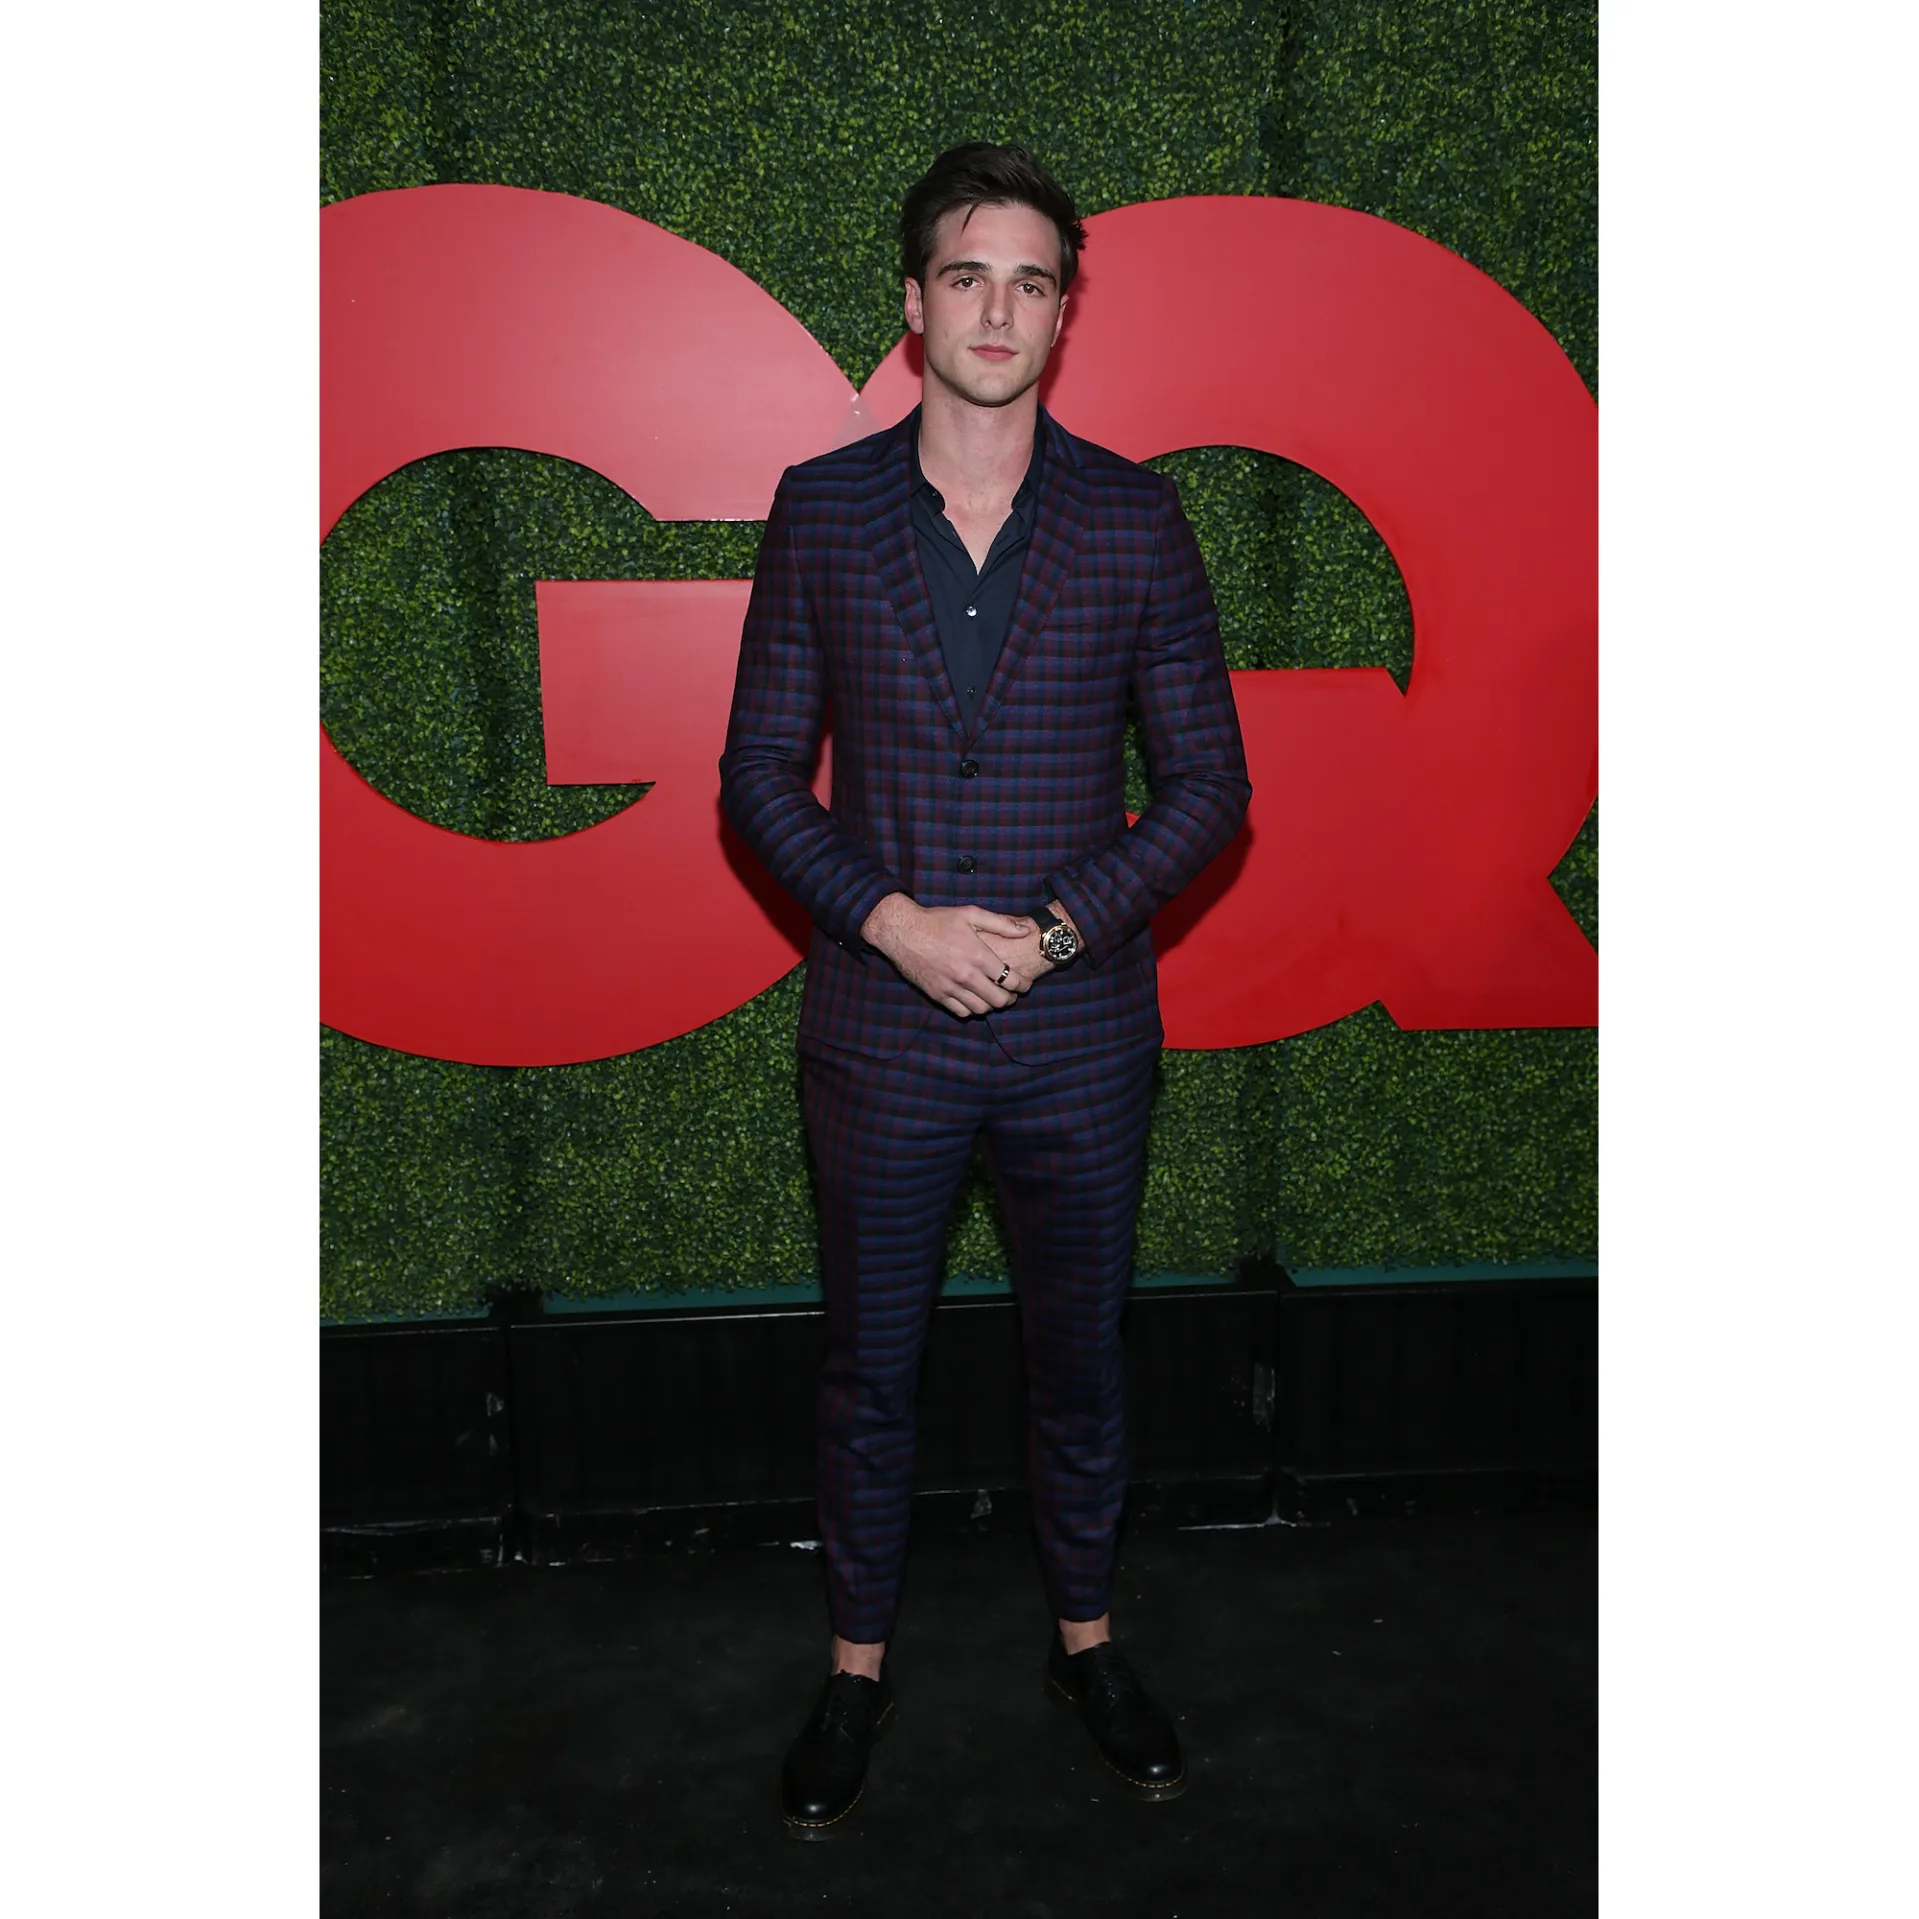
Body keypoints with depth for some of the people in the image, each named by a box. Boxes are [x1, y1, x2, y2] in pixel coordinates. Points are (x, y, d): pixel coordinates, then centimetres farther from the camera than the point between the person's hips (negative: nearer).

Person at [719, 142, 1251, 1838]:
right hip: (880, 1026, 0)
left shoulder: (1134, 520, -2)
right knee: (870, 1371, 14)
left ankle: (1087, 1640, 40)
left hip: (1080, 1031, 0)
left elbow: (1209, 780, -1)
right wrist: (892, 918, -13)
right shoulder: (821, 510, -1)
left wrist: (1057, 925, -13)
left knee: (1079, 1359, 16)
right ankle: (860, 1664, 36)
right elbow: (760, 773, 1)